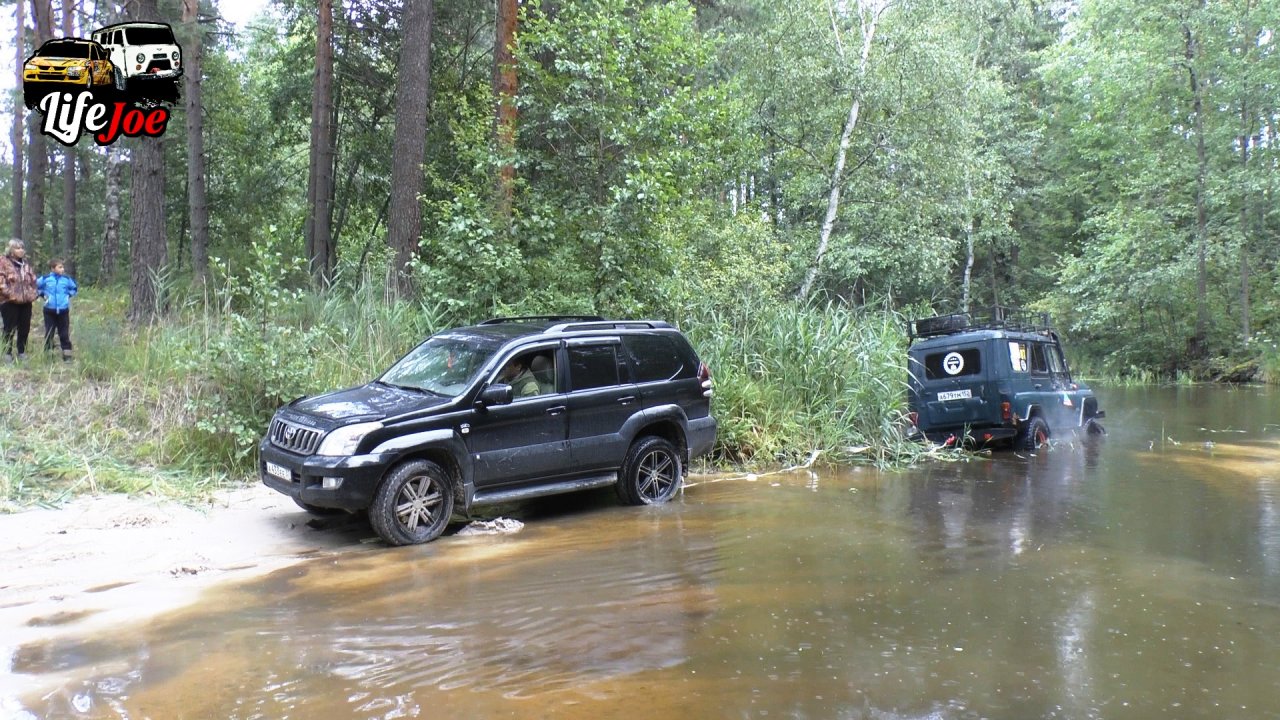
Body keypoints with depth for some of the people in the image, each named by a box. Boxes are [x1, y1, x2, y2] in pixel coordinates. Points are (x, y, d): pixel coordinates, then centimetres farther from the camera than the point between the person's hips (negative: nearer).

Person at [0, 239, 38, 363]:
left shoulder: (26, 264, 15)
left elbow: (33, 280, 20)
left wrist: (32, 293, 6)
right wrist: (10, 294, -18)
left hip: (26, 302, 6)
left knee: (25, 328, 9)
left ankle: (22, 352, 20)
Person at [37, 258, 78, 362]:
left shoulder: (67, 279, 0)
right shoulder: (45, 279, -4)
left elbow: (73, 289, 17)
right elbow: (36, 286, 11)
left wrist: (68, 295, 2)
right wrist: (43, 294, 1)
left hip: (63, 310, 1)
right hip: (49, 310, -1)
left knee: (64, 334, 4)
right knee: (49, 333, 6)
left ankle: (67, 355, 7)